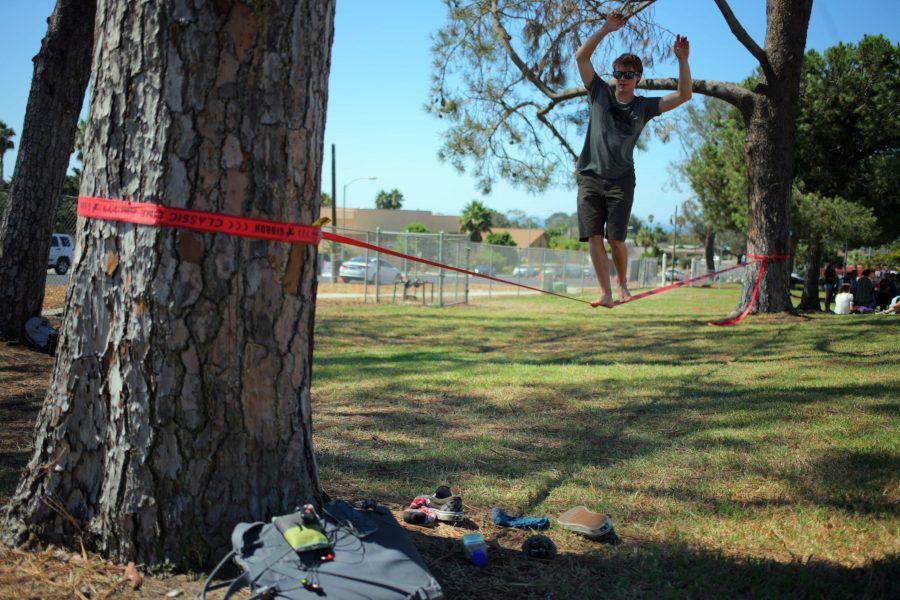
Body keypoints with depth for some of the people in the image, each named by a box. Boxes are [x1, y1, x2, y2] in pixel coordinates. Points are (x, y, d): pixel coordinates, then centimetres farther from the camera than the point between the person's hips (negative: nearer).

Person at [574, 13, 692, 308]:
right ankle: (605, 293, -3)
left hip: (621, 180, -1)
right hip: (590, 176, 1)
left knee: (616, 239, -5)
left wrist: (682, 60, -8)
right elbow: (581, 57, 3)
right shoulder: (600, 93, 10)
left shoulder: (644, 106, 10)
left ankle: (622, 283, 20)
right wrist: (606, 29, -4)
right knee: (593, 237, -7)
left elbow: (684, 95, 3)